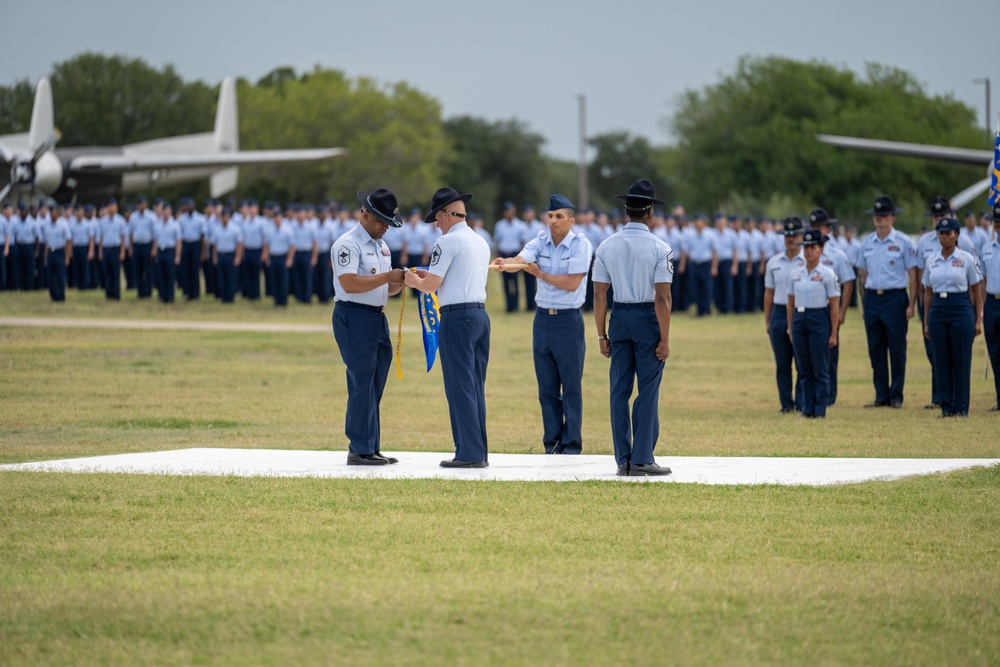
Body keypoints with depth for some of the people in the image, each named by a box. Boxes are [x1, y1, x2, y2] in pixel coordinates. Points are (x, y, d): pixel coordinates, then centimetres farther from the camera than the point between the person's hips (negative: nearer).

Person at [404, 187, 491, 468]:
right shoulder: (481, 242, 16)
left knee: (460, 387, -5)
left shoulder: (448, 242, -10)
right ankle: (480, 451, 12)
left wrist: (414, 280, 10)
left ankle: (469, 453, -6)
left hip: (458, 316, -8)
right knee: (476, 387, 11)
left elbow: (432, 285, -11)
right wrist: (428, 276, 25)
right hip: (481, 314, 8)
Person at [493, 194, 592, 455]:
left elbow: (572, 283, -15)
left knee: (571, 386, -1)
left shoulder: (580, 245, -7)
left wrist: (541, 274, -12)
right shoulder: (541, 242, 5)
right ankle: (551, 443, 15)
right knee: (547, 386, 8)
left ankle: (571, 444, 4)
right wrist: (506, 263, -37)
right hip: (542, 317, 5)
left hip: (569, 319, -5)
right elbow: (522, 259, -15)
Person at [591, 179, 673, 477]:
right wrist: (664, 338, -8)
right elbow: (662, 297, -13)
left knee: (619, 390, 7)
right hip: (648, 318, -4)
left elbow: (599, 295, 2)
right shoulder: (659, 248, -9)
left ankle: (623, 459, 9)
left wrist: (602, 334, 9)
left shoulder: (607, 246, 2)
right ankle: (642, 458, -1)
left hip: (619, 318, 4)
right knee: (648, 391, 0)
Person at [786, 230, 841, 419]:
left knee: (820, 369, -3)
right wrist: (790, 328, 10)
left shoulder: (827, 274, -5)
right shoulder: (796, 274, 10)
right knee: (804, 369, 7)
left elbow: (834, 306, -6)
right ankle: (807, 409, 12)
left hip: (819, 320, -5)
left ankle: (820, 410, 0)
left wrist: (834, 334, -10)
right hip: (799, 320, 5)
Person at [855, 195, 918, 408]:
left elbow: (912, 274, -3)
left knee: (897, 349, -2)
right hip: (872, 298, 4)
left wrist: (911, 305, -9)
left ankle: (896, 396, 5)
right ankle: (881, 396, 13)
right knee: (876, 350, 6)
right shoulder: (867, 243, 10)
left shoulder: (903, 242, -3)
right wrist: (864, 303, 11)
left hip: (895, 298, -4)